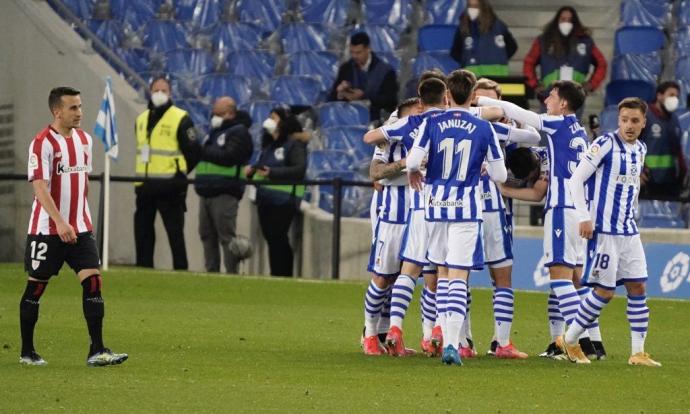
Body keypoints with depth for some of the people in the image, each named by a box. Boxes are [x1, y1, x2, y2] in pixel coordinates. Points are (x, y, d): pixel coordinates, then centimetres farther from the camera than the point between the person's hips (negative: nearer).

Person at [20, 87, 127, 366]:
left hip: (80, 228, 6)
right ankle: (27, 352, 17)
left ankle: (97, 351, -9)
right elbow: (39, 187, -22)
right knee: (36, 287, 5)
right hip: (47, 229, -6)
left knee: (93, 281, -7)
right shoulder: (42, 143, -14)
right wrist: (60, 222, -32)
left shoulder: (85, 140, 9)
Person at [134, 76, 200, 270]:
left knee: (175, 231, -4)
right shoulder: (142, 119, 15)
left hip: (169, 188, -6)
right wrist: (147, 174, 16)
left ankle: (181, 270, -1)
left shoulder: (180, 119, -6)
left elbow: (193, 152, -5)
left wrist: (178, 174, -1)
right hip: (145, 187, 7)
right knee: (142, 230, 8)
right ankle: (143, 269, 14)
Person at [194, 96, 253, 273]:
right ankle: (211, 272, 13)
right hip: (206, 192, 9)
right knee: (207, 235, 8)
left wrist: (204, 151, -9)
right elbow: (204, 153, 20)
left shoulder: (239, 133, -4)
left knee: (226, 236, -10)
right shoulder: (214, 132, 23)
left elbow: (228, 156, -16)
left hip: (225, 193, -9)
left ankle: (232, 273, -10)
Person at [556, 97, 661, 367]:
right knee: (605, 291, -7)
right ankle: (569, 340, 8)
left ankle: (638, 352, 6)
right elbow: (576, 179, -11)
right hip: (604, 230, -7)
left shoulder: (640, 149, 12)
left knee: (638, 287, 2)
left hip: (629, 231, 7)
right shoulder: (606, 144, -10)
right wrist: (584, 217, -17)